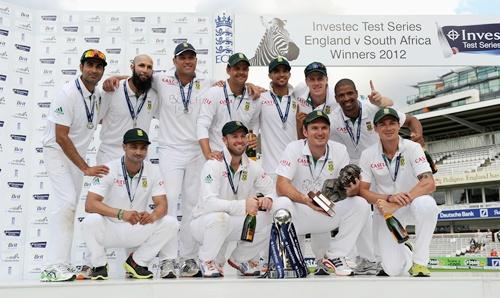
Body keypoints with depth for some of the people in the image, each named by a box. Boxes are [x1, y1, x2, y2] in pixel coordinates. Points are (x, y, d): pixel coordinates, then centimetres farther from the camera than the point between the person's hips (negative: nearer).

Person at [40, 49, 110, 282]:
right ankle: (53, 267, -21)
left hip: (77, 154, 8)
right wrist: (86, 168, -28)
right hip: (57, 151, -8)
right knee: (66, 201, -21)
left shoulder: (98, 95, 1)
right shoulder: (68, 94, -21)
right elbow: (61, 137, -25)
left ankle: (63, 265, 13)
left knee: (70, 207, 8)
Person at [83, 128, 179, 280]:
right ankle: (99, 265, -5)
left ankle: (137, 262, 1)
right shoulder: (109, 169, -15)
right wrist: (121, 213, -38)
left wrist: (153, 215, -33)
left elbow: (162, 205, -8)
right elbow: (90, 204, -23)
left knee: (170, 223, -18)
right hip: (109, 230, -3)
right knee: (91, 221, -33)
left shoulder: (153, 171, -5)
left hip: (139, 230, 3)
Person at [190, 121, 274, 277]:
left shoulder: (252, 167, -1)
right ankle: (208, 261, -7)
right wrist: (243, 205, -42)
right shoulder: (213, 165, -19)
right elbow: (208, 202, -31)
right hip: (204, 222, -5)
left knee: (267, 219, -16)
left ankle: (241, 258, 10)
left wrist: (268, 199, -25)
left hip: (232, 225, 5)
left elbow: (273, 189, 0)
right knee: (220, 217, -37)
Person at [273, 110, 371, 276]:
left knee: (361, 204, -18)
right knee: (282, 204, -34)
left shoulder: (339, 150, -2)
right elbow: (281, 186, -22)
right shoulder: (294, 148, -11)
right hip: (299, 214, -3)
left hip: (328, 213, 3)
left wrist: (351, 189, -32)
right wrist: (306, 200, -39)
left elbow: (349, 185, -6)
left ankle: (334, 256, -3)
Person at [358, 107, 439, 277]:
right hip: (385, 212, 1)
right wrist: (389, 198, -27)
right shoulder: (368, 154, -9)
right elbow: (362, 191, -9)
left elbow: (429, 184, -24)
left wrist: (396, 204, -34)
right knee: (394, 269, -14)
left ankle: (420, 262, -17)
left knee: (426, 204, -37)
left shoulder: (412, 148, -13)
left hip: (412, 205, 0)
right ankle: (406, 256, 26)